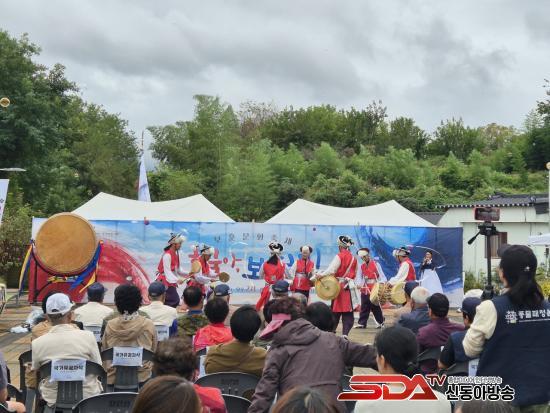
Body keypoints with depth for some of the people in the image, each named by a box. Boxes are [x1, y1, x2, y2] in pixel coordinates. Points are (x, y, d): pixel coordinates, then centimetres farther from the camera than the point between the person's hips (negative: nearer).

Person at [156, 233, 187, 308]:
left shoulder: (175, 254, 10)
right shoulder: (167, 255, -18)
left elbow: (177, 269, 14)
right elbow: (167, 271, -23)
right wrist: (177, 280, -32)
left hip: (171, 282, 9)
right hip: (165, 282, -9)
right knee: (174, 301, -13)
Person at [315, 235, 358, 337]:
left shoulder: (339, 256, -8)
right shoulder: (353, 258, 9)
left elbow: (332, 270, -17)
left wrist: (321, 275, -14)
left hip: (339, 286, -3)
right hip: (349, 287, 3)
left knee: (336, 310, 7)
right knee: (348, 312, 2)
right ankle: (345, 333, -6)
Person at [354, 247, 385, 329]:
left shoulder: (375, 264, -5)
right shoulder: (362, 266, 8)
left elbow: (382, 276, -5)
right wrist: (359, 284, -7)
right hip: (365, 290, 4)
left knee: (376, 307, 3)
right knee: (364, 307, 5)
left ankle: (380, 322, 16)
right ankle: (362, 323, 9)